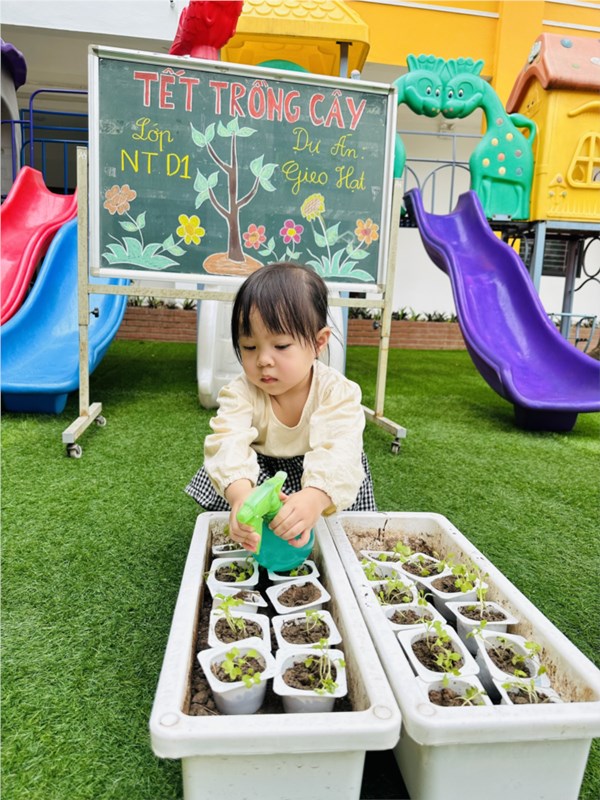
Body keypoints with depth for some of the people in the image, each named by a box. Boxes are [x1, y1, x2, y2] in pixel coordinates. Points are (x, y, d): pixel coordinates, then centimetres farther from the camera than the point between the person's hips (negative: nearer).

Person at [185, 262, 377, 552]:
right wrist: (240, 493, -63)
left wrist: (315, 496, -66)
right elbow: (229, 442, -41)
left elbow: (339, 450, -44)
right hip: (258, 468, 0)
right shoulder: (241, 392, -25)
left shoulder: (337, 391, -29)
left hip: (314, 473, 1)